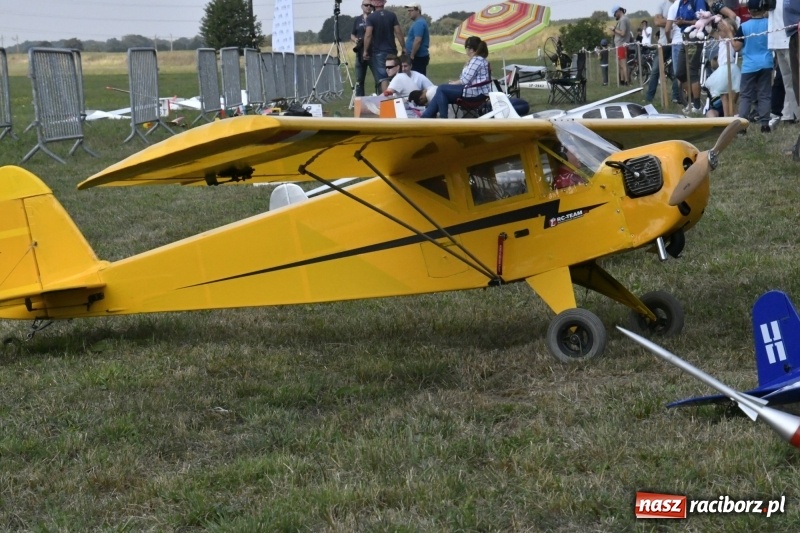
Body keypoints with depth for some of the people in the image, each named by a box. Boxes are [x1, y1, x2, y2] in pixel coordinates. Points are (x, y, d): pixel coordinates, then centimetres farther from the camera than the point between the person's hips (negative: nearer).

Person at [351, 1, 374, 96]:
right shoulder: (357, 20, 10)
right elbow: (352, 35, 15)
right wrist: (355, 40, -5)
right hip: (361, 54, 2)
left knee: (379, 79, -7)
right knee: (359, 80, 4)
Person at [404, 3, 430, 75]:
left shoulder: (419, 23, -15)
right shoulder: (420, 22, 18)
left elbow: (417, 41, -24)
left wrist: (412, 55, -21)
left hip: (418, 57, -10)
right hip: (420, 56, 10)